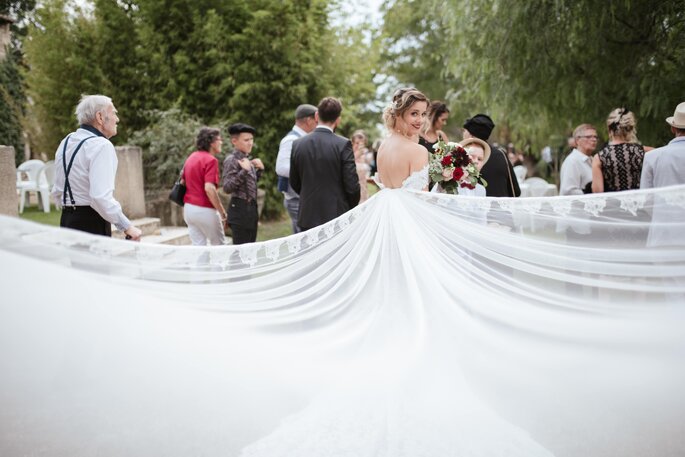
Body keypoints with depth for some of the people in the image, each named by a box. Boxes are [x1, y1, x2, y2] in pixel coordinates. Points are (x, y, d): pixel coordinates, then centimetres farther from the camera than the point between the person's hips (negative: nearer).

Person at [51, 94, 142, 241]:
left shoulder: (66, 142, 13)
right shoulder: (101, 146, -14)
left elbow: (57, 193, 18)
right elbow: (101, 197, -24)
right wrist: (127, 227, -19)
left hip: (66, 220, 9)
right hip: (93, 223, -9)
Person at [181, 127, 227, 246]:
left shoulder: (191, 157, 11)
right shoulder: (211, 160, -15)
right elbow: (209, 188, -24)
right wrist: (223, 213, -20)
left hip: (189, 208, 8)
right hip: (205, 210, -7)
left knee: (198, 245, 10)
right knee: (220, 245, 8)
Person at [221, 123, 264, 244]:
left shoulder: (247, 159, 13)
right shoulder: (231, 160, -11)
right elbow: (227, 187, -19)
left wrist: (259, 169, 10)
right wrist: (244, 170, -23)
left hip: (251, 207, 9)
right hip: (240, 208, -9)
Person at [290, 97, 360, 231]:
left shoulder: (297, 144, 2)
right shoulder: (343, 144, -10)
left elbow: (294, 183, 10)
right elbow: (352, 185, -10)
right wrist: (351, 209, 8)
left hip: (308, 216, 4)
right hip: (336, 214, -3)